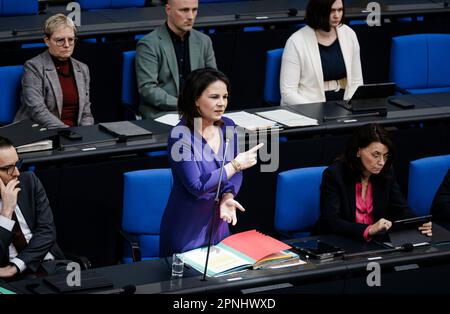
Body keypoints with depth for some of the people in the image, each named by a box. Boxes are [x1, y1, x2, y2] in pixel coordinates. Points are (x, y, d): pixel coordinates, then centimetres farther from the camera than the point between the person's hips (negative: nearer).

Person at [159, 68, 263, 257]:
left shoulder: (227, 126, -1)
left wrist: (228, 197, -12)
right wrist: (236, 164, -19)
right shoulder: (181, 135, -19)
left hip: (218, 224, 6)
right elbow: (196, 186, -22)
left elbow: (235, 174, 7)